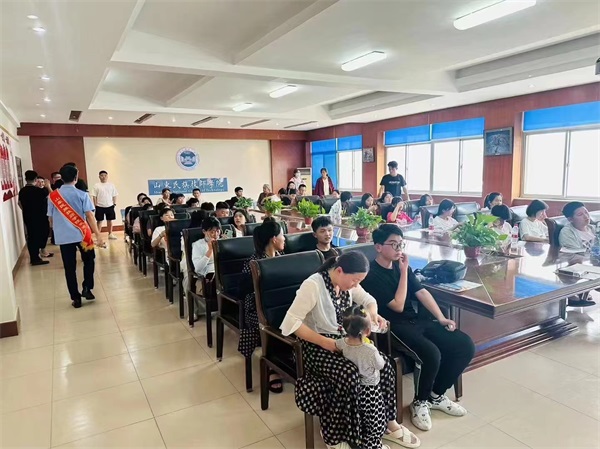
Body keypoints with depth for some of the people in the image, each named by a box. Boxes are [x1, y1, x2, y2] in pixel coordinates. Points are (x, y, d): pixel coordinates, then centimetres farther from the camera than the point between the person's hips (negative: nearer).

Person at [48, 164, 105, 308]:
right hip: (82, 234, -2)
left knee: (70, 268, 8)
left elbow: (51, 218, 9)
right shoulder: (82, 195, -5)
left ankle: (76, 298, 12)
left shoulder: (53, 196, 3)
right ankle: (87, 288, 11)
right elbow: (90, 216, -12)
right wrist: (98, 236, -14)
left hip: (63, 237, 2)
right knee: (89, 261, 21)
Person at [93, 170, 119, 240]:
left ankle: (110, 234, 20)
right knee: (99, 221, 5)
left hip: (109, 206, 2)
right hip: (100, 206, -2)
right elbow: (94, 196, -2)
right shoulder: (97, 186, -2)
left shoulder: (111, 185, 3)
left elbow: (114, 195, 6)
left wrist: (114, 203, 0)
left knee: (109, 220, 9)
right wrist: (95, 205, -7)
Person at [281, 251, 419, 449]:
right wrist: (324, 342, -29)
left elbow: (368, 300, 15)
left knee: (383, 365, -12)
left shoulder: (348, 282, 0)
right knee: (352, 375, -29)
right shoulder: (313, 285, -23)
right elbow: (291, 322, -24)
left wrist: (373, 313, -9)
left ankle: (388, 423, 7)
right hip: (318, 346, -7)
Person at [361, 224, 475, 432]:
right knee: (432, 354, -32)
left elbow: (421, 292, 9)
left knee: (465, 346, -4)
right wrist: (404, 271, -15)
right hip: (394, 327, -8)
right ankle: (420, 402, 0)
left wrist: (441, 318, -1)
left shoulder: (401, 265, 11)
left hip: (417, 320, 8)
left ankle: (436, 394, 14)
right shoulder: (372, 275, -13)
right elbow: (398, 305, -16)